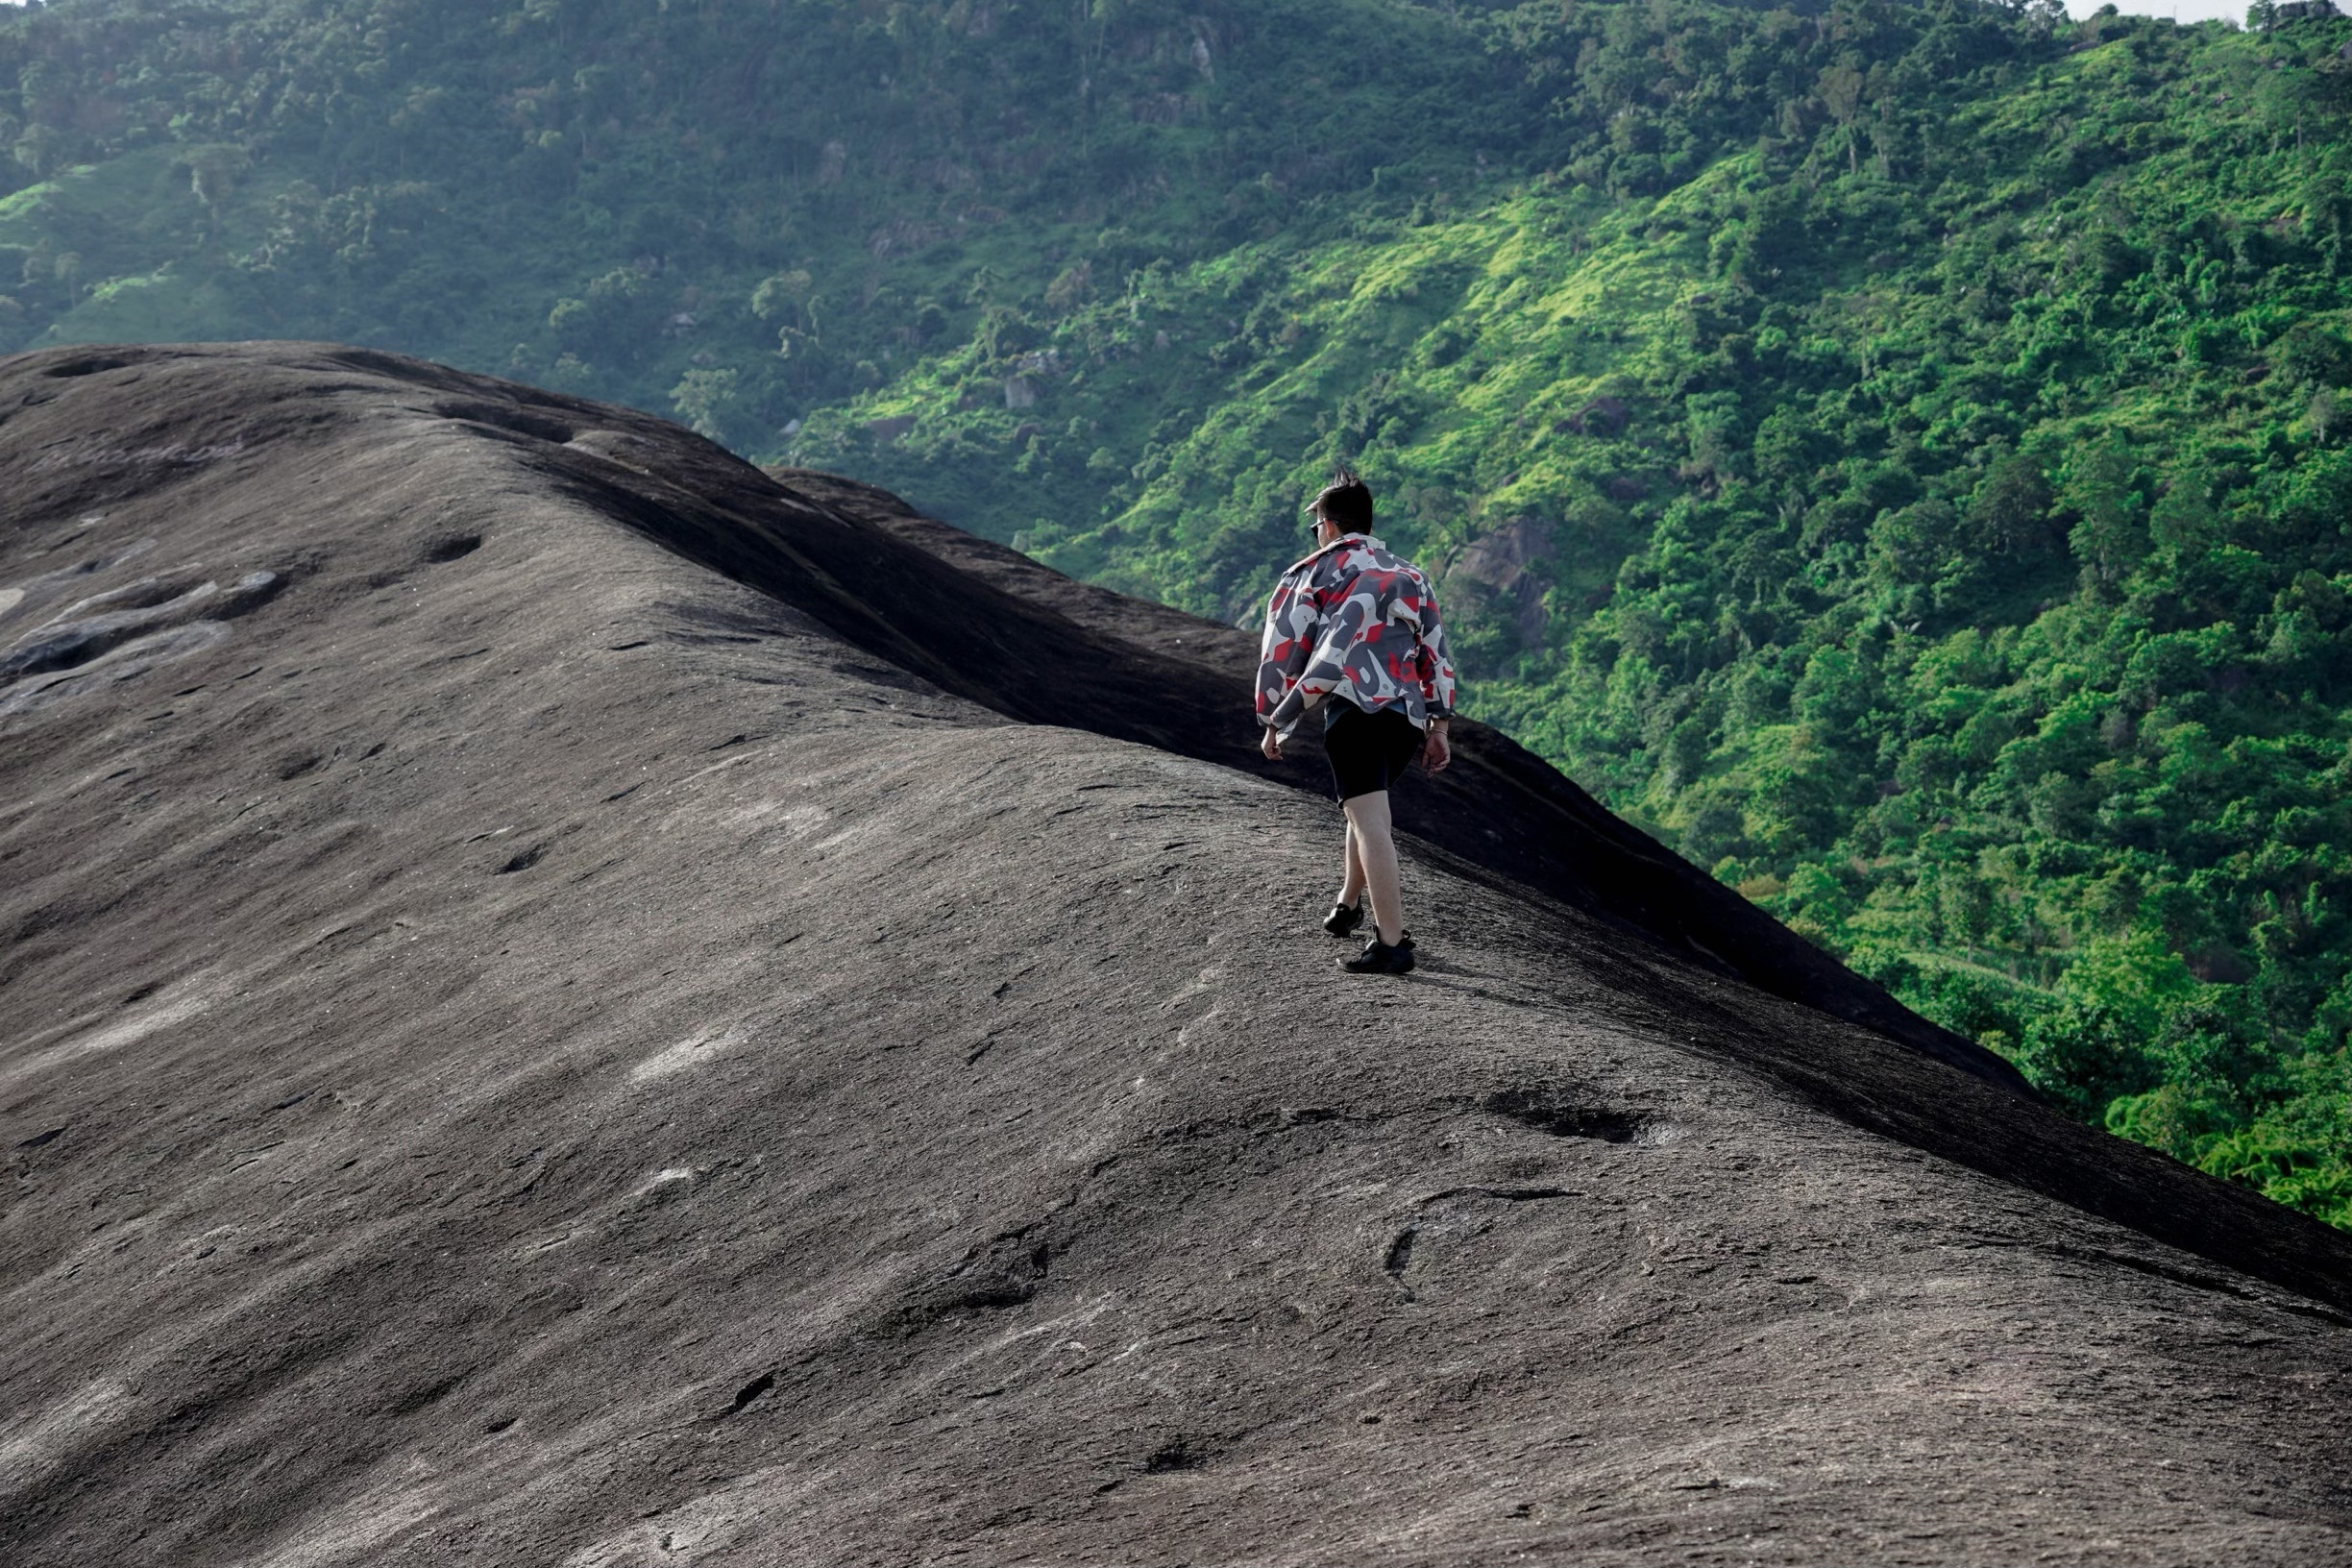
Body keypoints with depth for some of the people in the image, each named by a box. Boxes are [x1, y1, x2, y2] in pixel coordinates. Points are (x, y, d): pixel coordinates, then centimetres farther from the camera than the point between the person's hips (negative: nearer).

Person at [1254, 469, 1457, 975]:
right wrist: (1438, 727, 20)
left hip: (1354, 709, -6)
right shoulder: (1409, 576, 24)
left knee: (1370, 822, -13)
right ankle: (1348, 905, 40)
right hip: (1409, 714, 6)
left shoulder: (1311, 575, 12)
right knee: (1368, 808, 28)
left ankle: (1391, 943, -22)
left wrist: (1272, 723, 17)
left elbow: (1281, 652, 9)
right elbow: (1435, 651, 19)